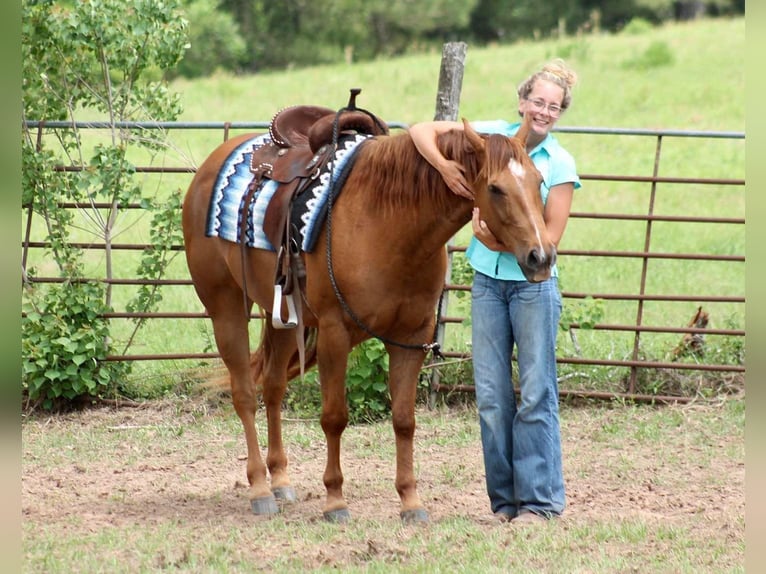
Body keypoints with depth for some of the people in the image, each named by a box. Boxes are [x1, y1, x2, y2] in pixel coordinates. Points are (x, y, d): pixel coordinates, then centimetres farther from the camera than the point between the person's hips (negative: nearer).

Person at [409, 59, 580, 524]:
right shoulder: (492, 136, 1)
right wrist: (444, 166, -19)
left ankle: (540, 499, 3)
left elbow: (552, 236, -9)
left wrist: (505, 242, -24)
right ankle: (505, 498, 14)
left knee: (536, 392, -3)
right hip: (488, 281, 3)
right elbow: (422, 131, 0)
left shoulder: (561, 164, -6)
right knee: (491, 394, 6)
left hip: (533, 284, -3)